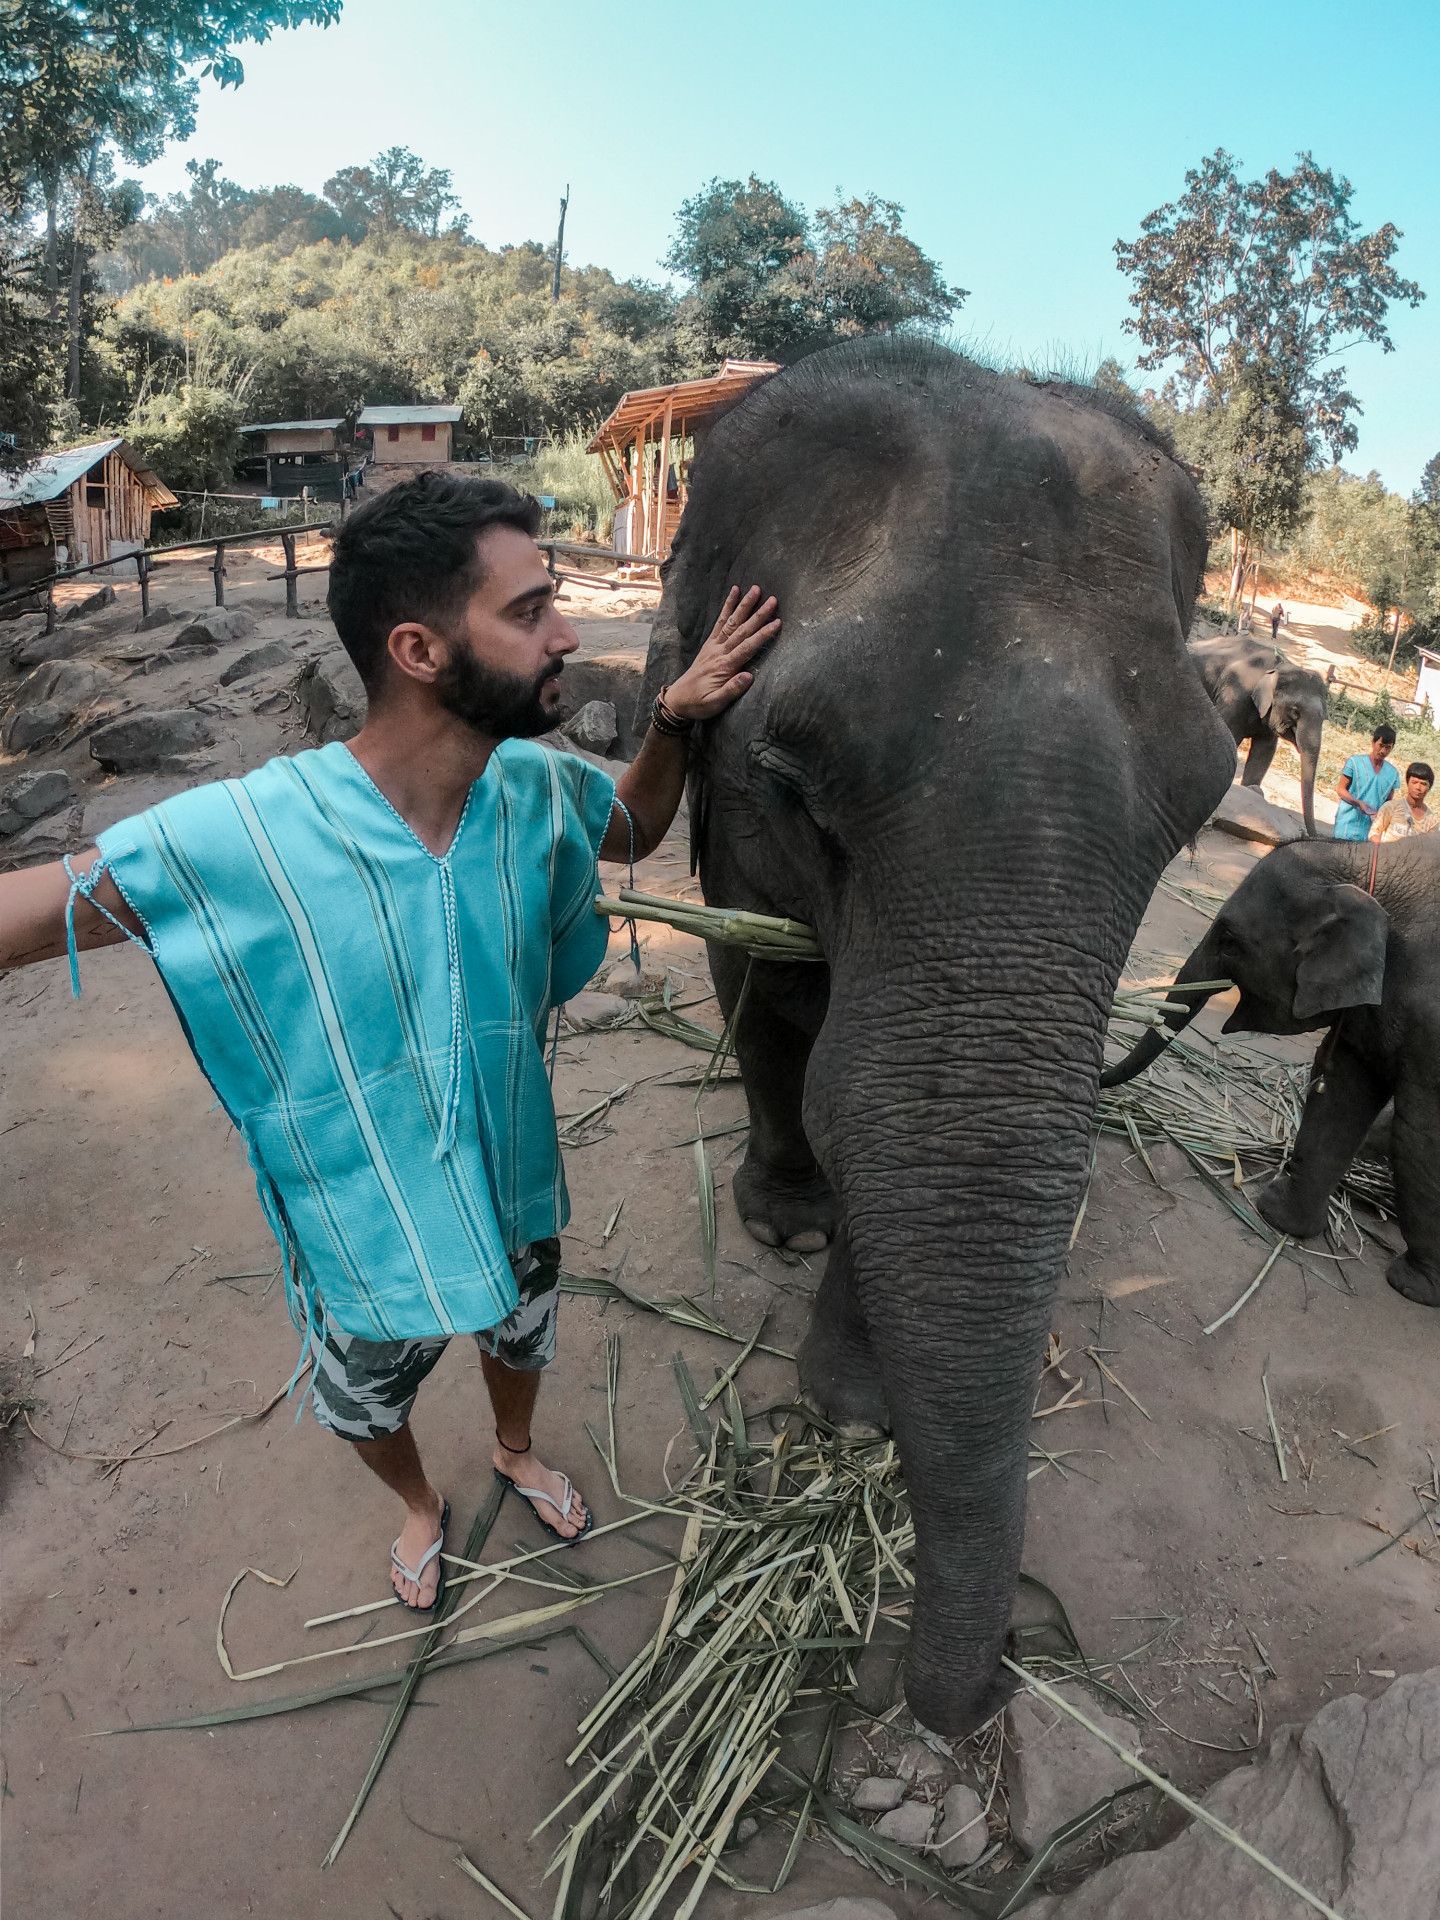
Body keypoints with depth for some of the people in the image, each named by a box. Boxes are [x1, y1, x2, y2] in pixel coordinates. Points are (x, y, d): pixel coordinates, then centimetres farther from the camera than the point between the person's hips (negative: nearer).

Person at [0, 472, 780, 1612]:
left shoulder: (540, 791, -18)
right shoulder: (234, 842, -33)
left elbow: (635, 830, 4)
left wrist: (676, 719, -15)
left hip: (516, 1200, 3)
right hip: (367, 1249, -3)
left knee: (522, 1345, 33)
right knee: (370, 1412, 28)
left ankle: (517, 1453, 69)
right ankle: (422, 1509, 65)